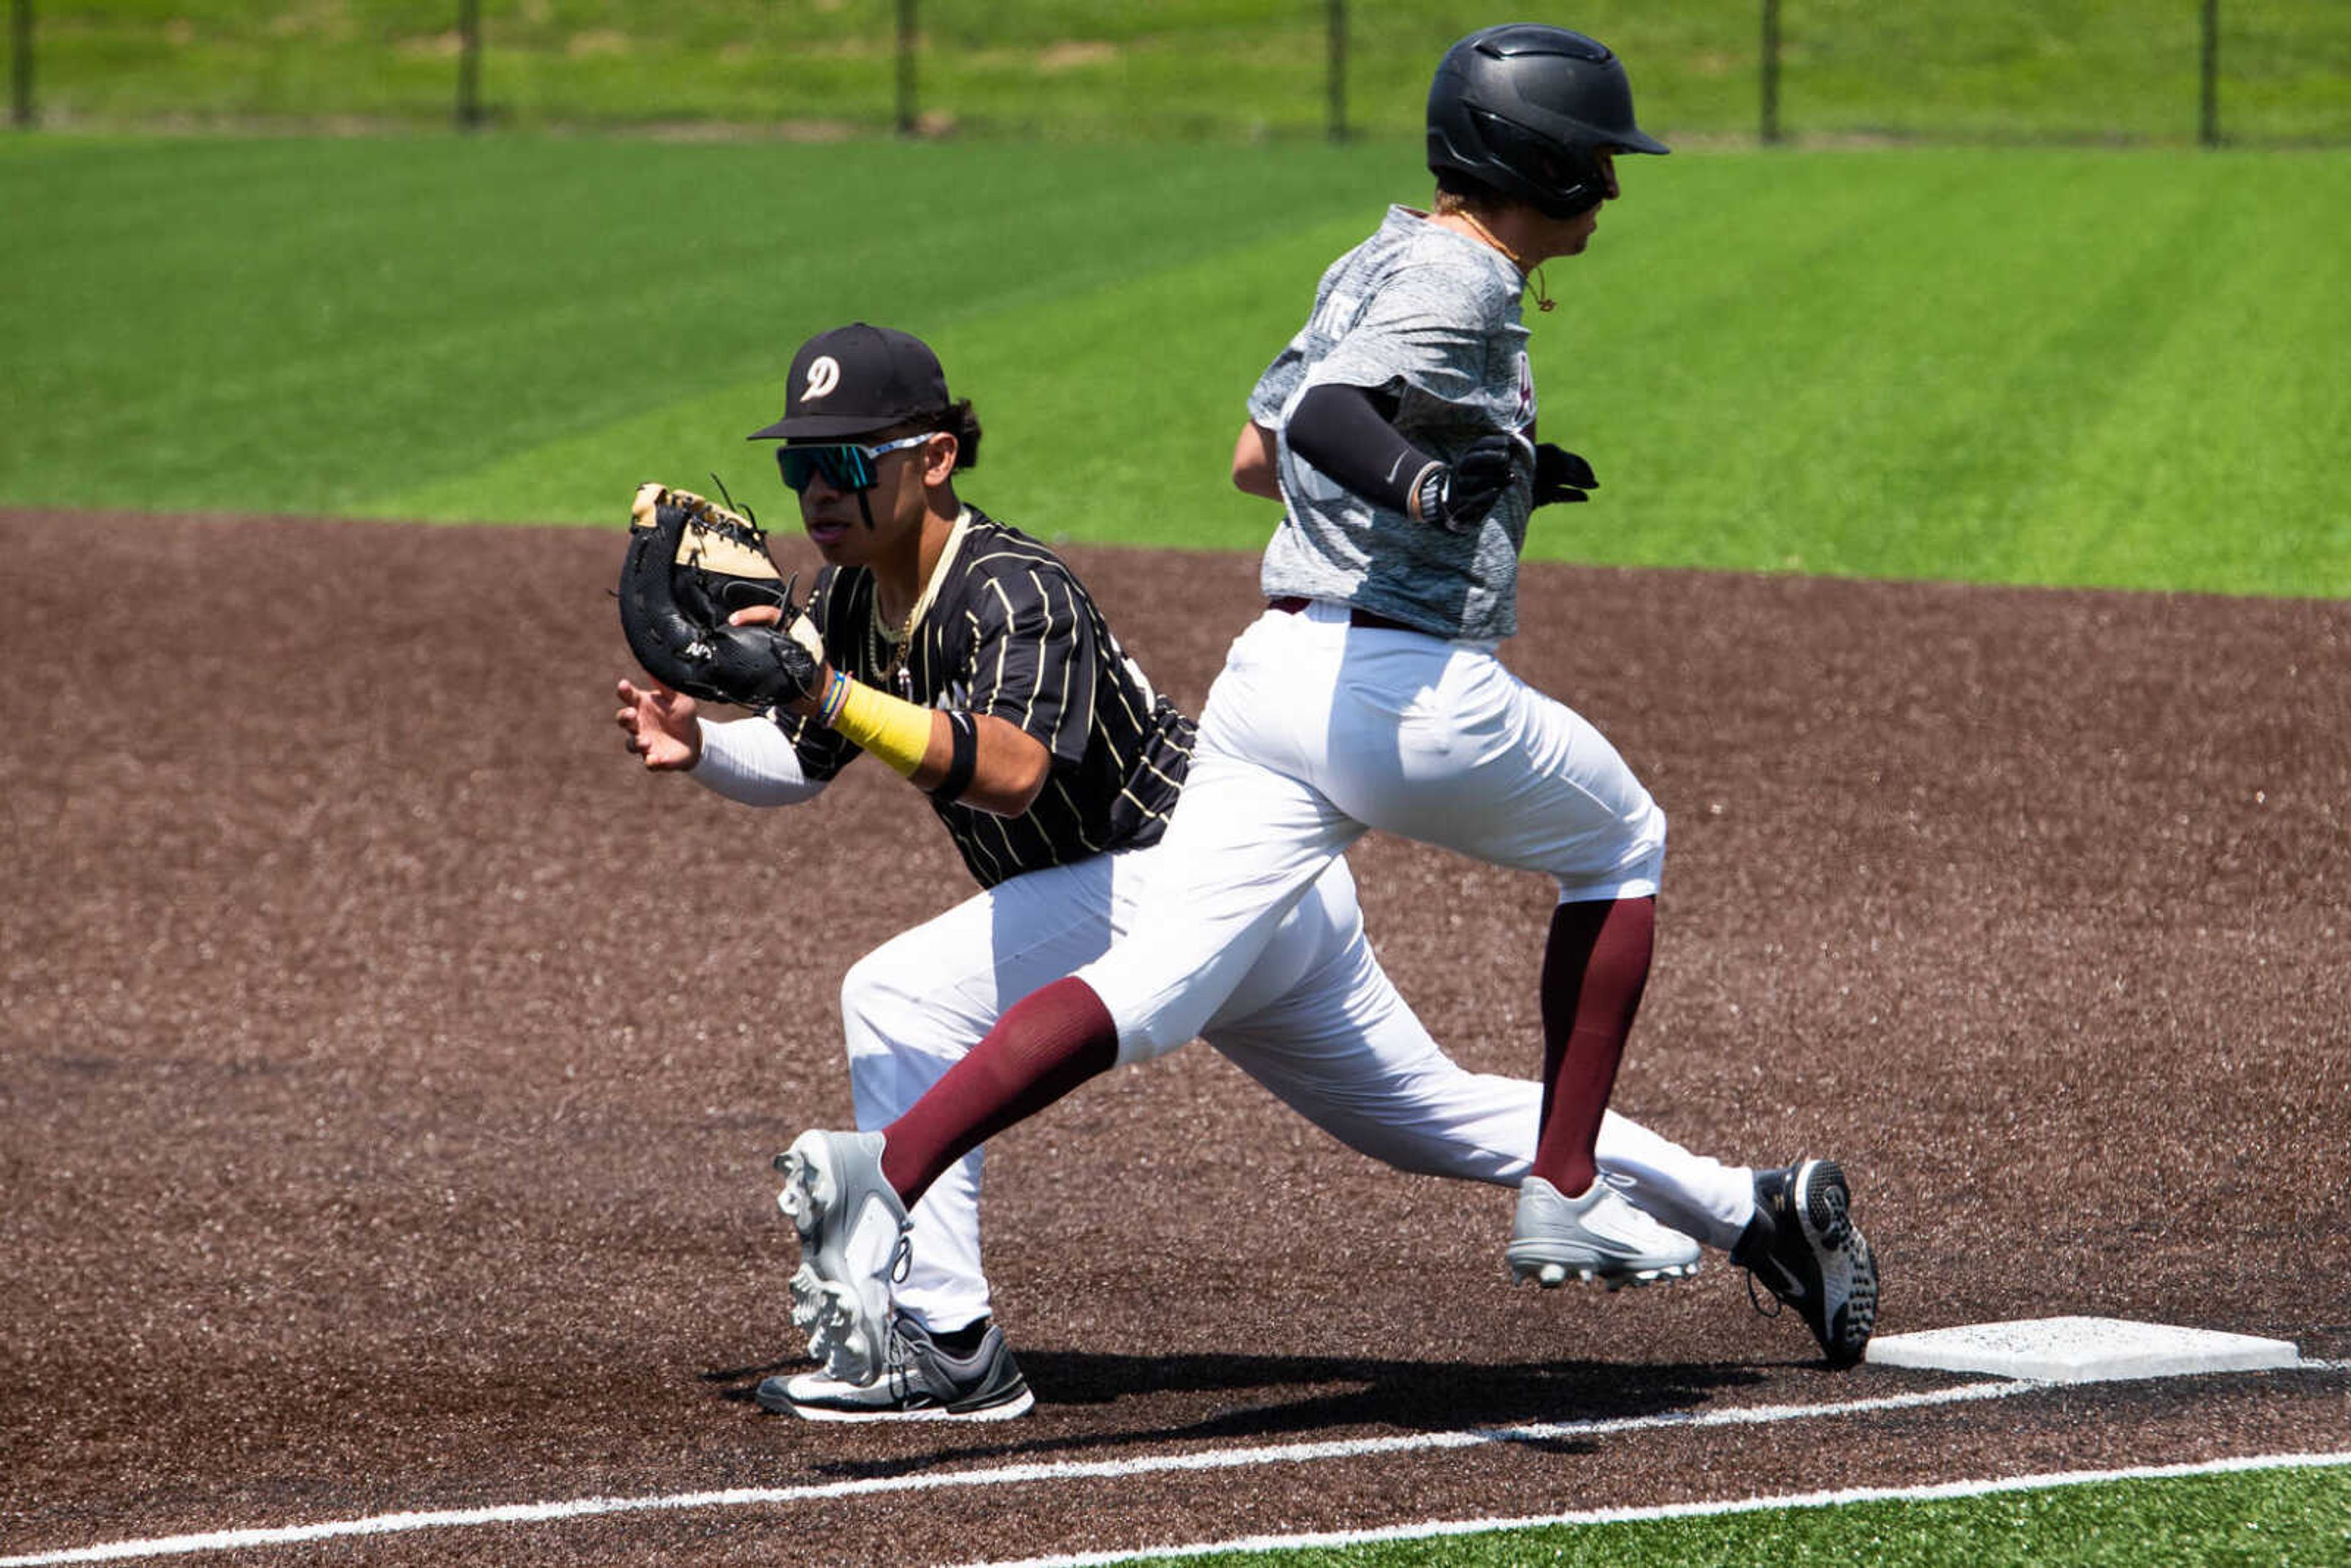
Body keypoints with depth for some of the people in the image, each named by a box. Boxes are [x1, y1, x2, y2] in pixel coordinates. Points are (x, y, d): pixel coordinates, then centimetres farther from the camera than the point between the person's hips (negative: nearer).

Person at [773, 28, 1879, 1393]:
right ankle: (1565, 1201, 18)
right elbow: (1316, 416, -26)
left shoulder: (1378, 264, 18)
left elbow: (1255, 456, 28)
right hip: (1415, 689, -8)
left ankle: (887, 1168, -25)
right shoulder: (1461, 284, -9)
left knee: (1156, 988, -4)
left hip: (1276, 668, 8)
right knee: (1624, 845, 20)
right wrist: (1425, 482, -46)